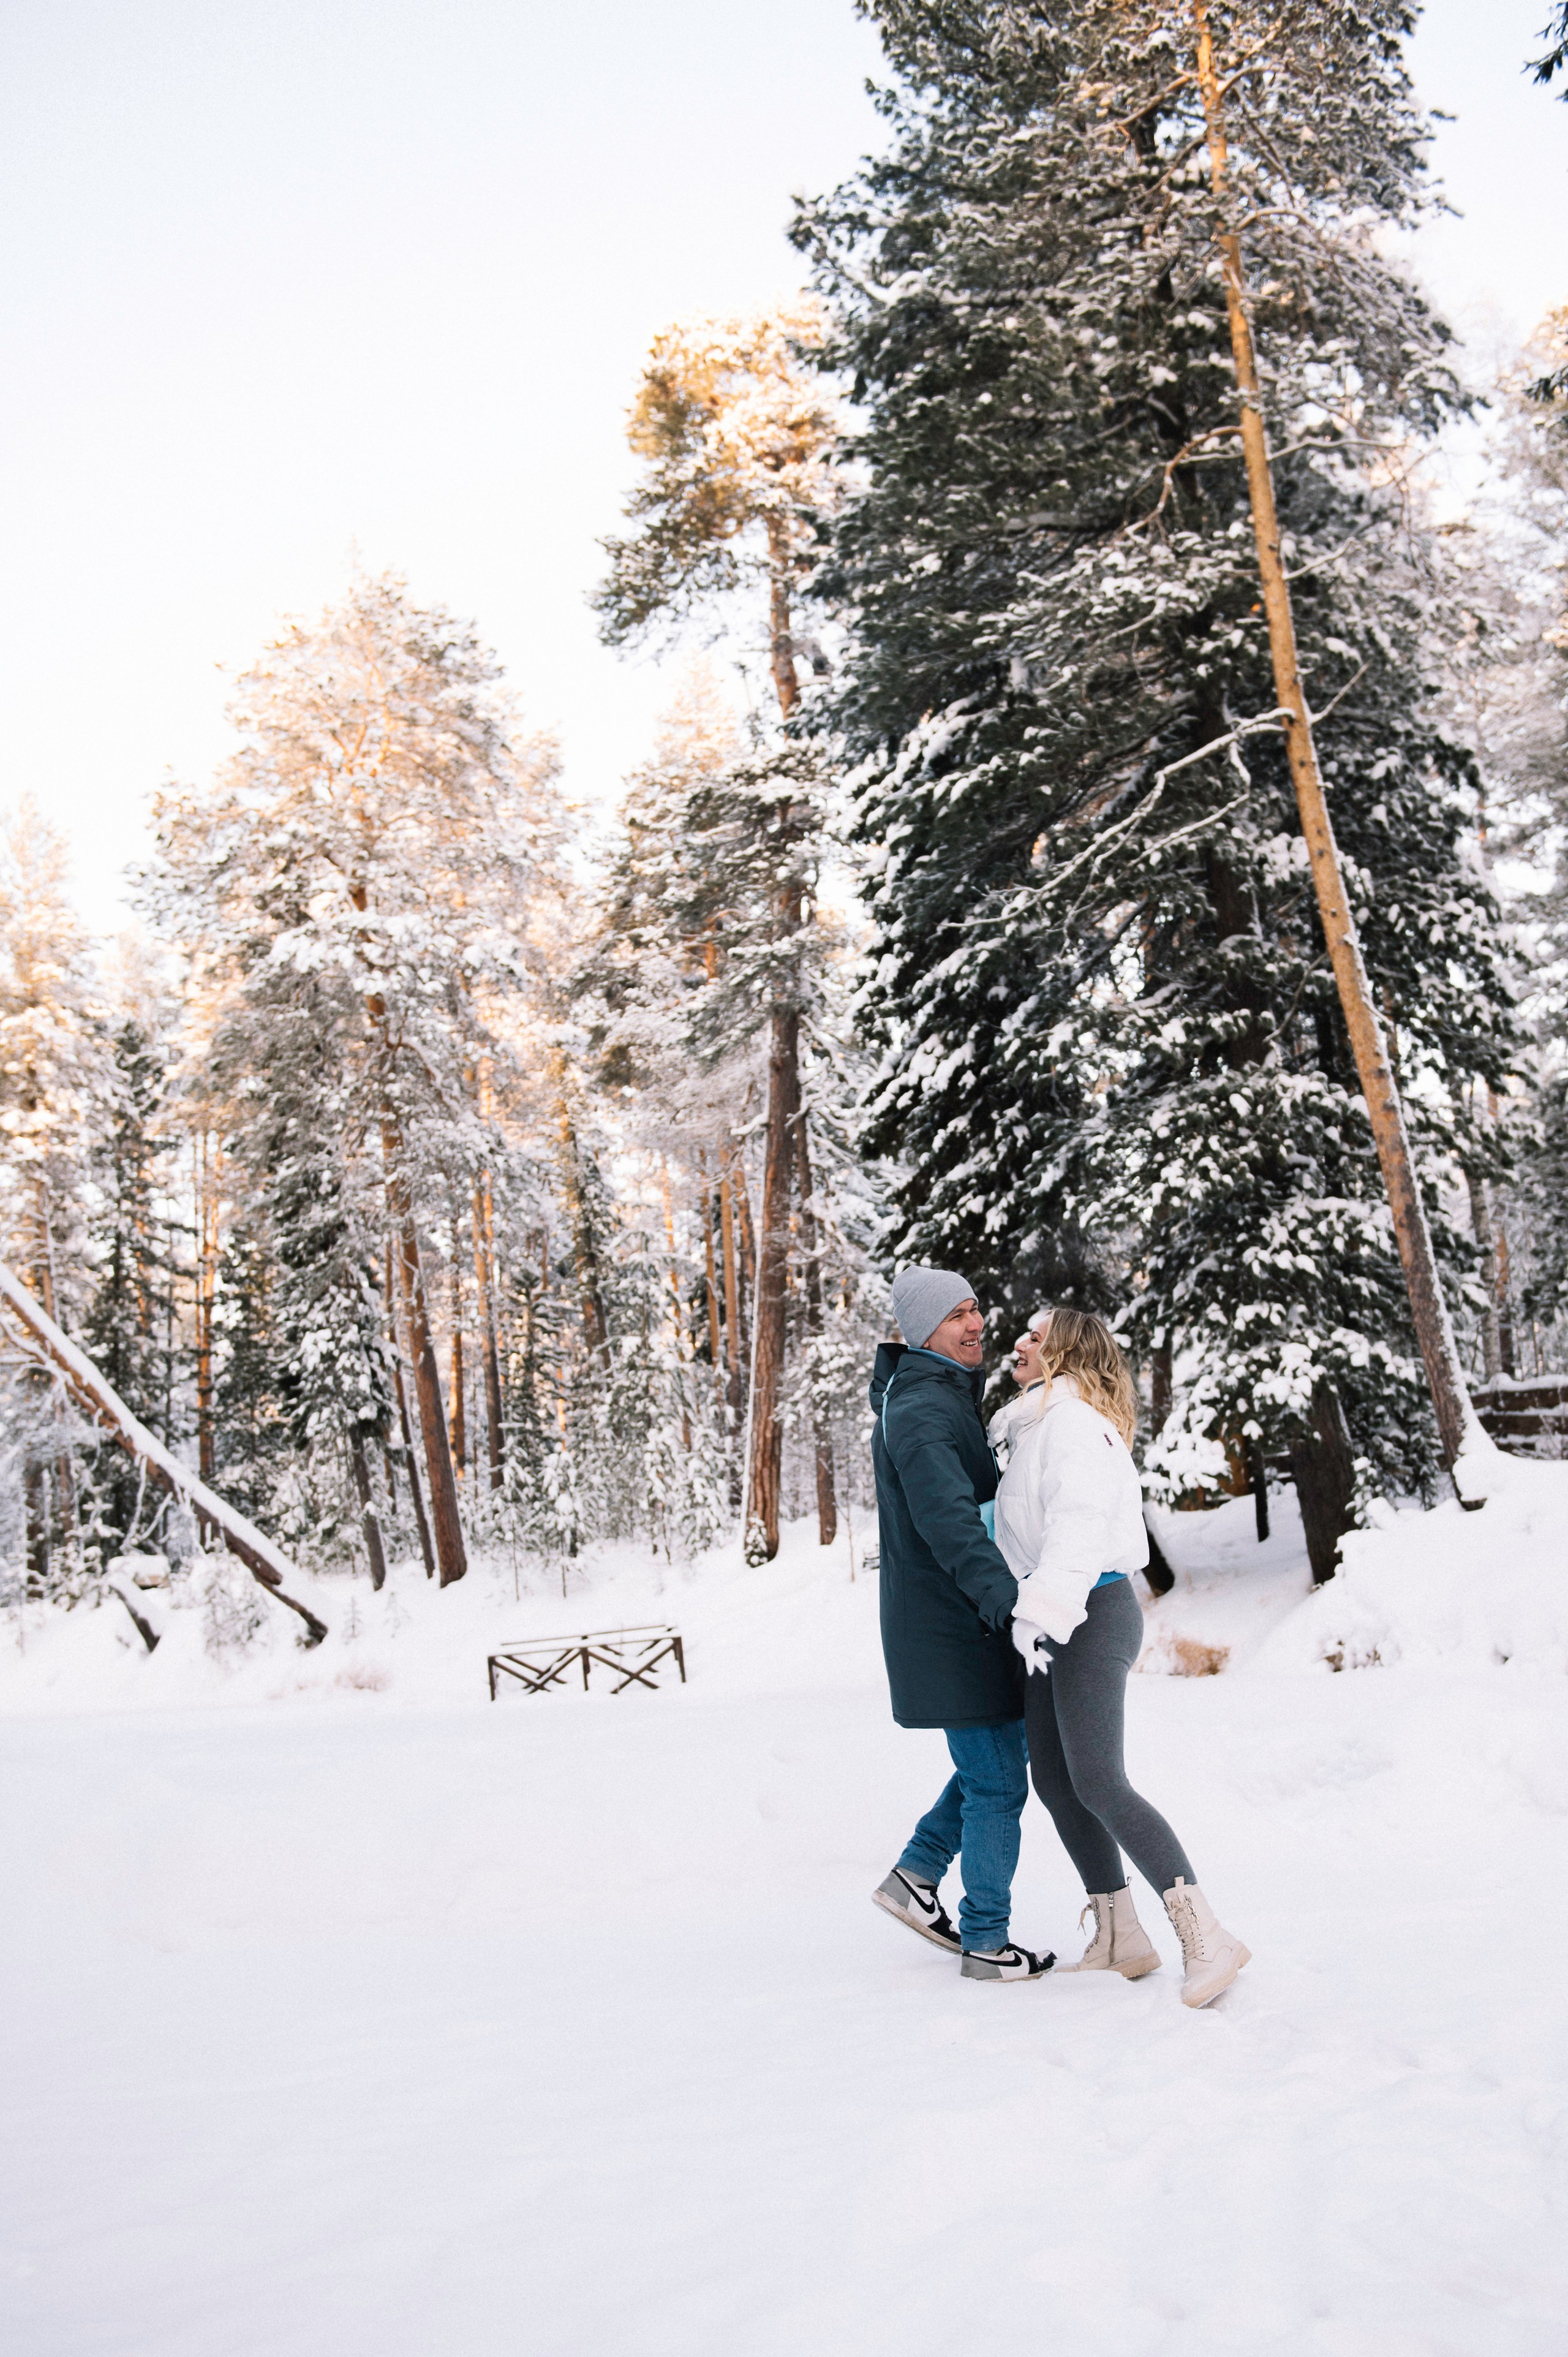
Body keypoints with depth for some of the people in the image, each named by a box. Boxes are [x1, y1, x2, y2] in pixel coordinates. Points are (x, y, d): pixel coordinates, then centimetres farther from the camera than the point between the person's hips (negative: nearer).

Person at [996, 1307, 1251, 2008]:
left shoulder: (1074, 1422, -11)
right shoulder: (1042, 1426, 19)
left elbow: (1080, 1522, -24)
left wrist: (1043, 1609, -33)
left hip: (1089, 1617, -10)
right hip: (1056, 1625, 10)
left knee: (1098, 1784, -13)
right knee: (1054, 1779, 10)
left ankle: (1207, 1938, -8)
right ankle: (1120, 1940, 18)